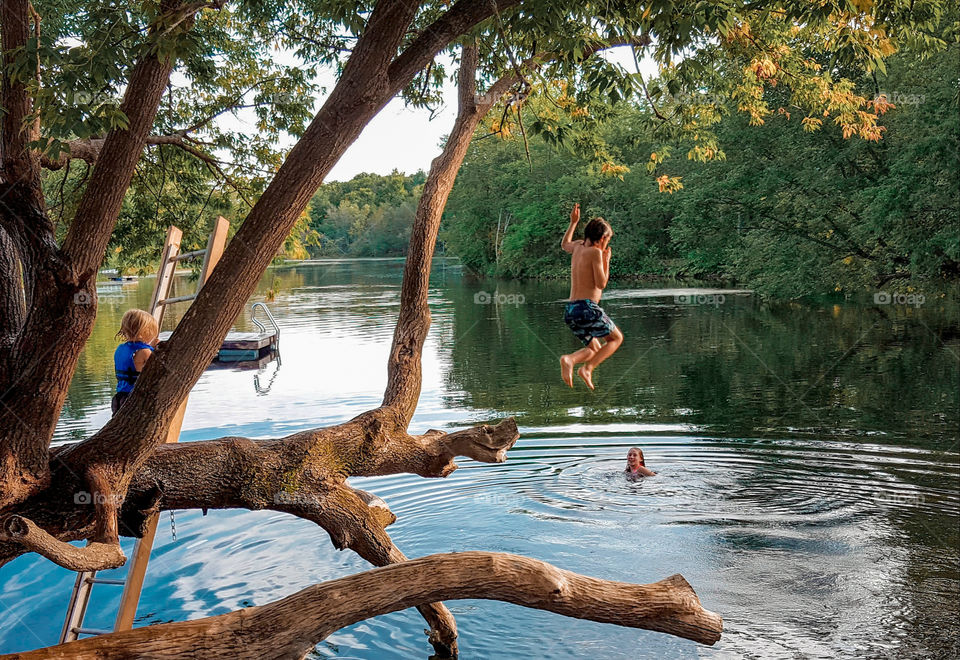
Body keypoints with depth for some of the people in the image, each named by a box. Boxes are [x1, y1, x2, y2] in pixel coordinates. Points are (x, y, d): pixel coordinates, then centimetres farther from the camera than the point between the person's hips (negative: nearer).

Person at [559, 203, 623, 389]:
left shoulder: (579, 247, 15)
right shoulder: (595, 252, -7)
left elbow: (564, 244, 39)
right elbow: (601, 284, -11)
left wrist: (573, 222, 43)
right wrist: (606, 261, 2)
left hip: (570, 310, 8)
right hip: (587, 307, -8)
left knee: (594, 349, 21)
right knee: (616, 338, 14)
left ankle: (570, 359, -12)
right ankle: (587, 369, -8)